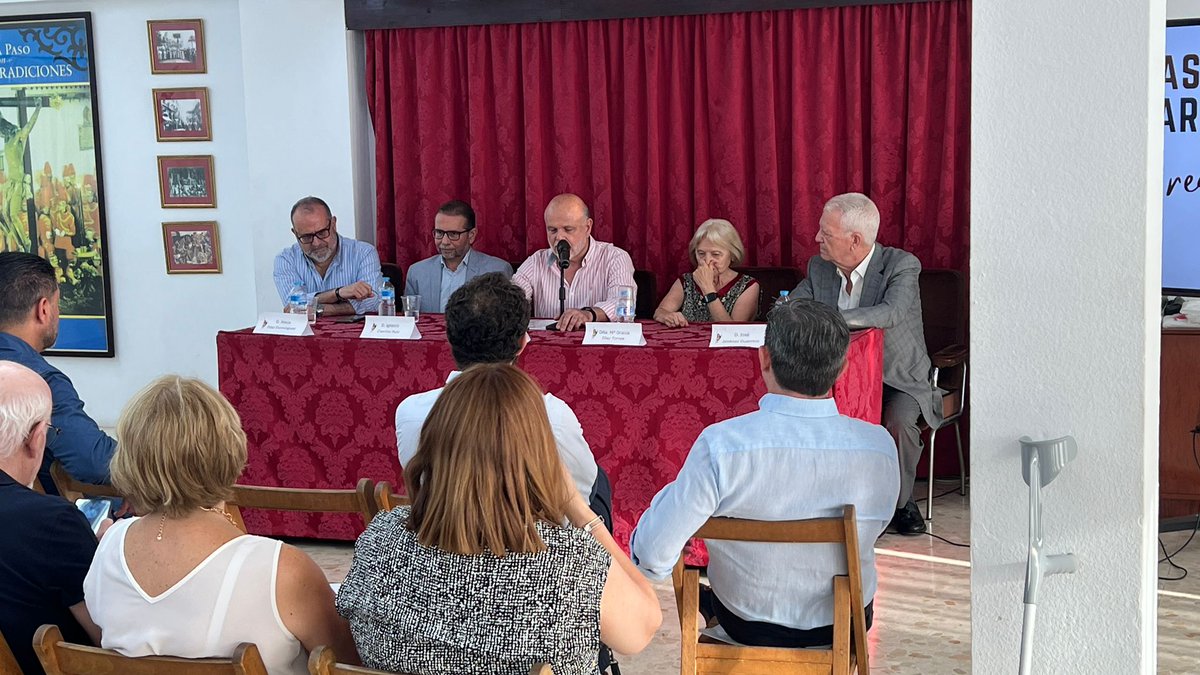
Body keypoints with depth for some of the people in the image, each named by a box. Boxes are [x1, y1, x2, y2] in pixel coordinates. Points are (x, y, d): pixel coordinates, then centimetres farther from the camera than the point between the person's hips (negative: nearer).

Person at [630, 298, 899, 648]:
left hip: (747, 625, -2)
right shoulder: (880, 445, -22)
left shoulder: (720, 445, -31)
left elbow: (652, 557, -26)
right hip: (846, 624, 2)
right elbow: (873, 529, 0)